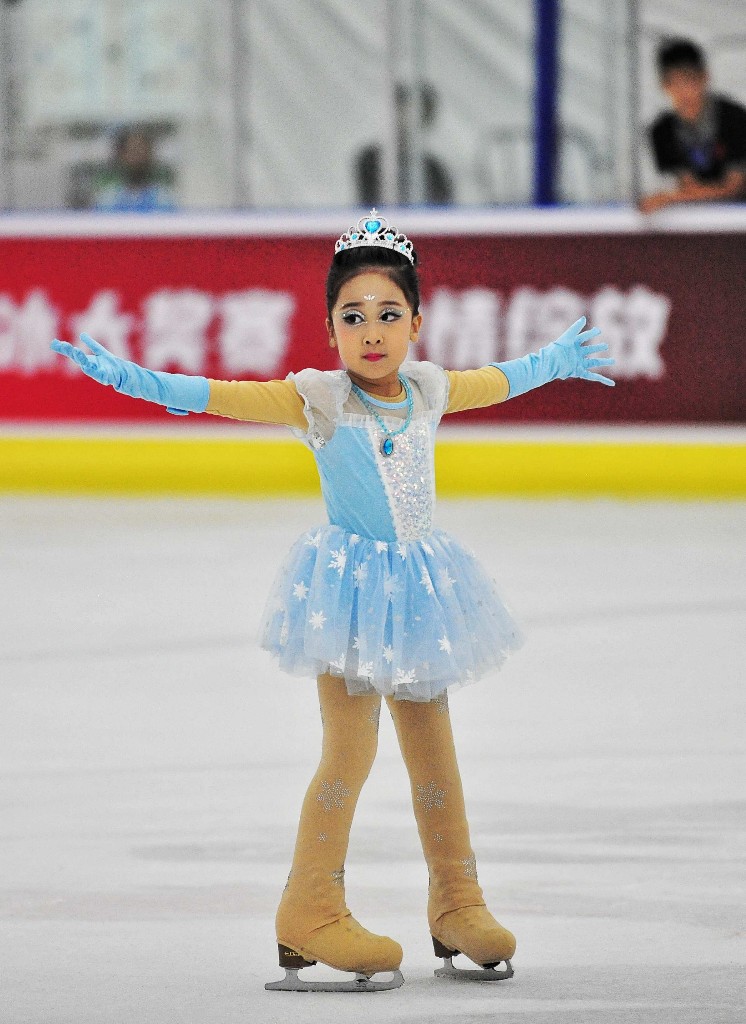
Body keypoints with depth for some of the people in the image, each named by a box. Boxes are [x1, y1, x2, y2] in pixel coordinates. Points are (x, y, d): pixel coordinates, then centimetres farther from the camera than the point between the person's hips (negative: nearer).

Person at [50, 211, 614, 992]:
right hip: (350, 579, -5)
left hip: (418, 578, 6)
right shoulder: (318, 398, -12)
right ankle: (309, 912, 0)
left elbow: (493, 383, 25)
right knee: (350, 746, -10)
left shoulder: (428, 390, 4)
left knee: (432, 747, 14)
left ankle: (457, 905, 25)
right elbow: (228, 397, -24)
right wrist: (134, 378, -37)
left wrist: (554, 363, 42)